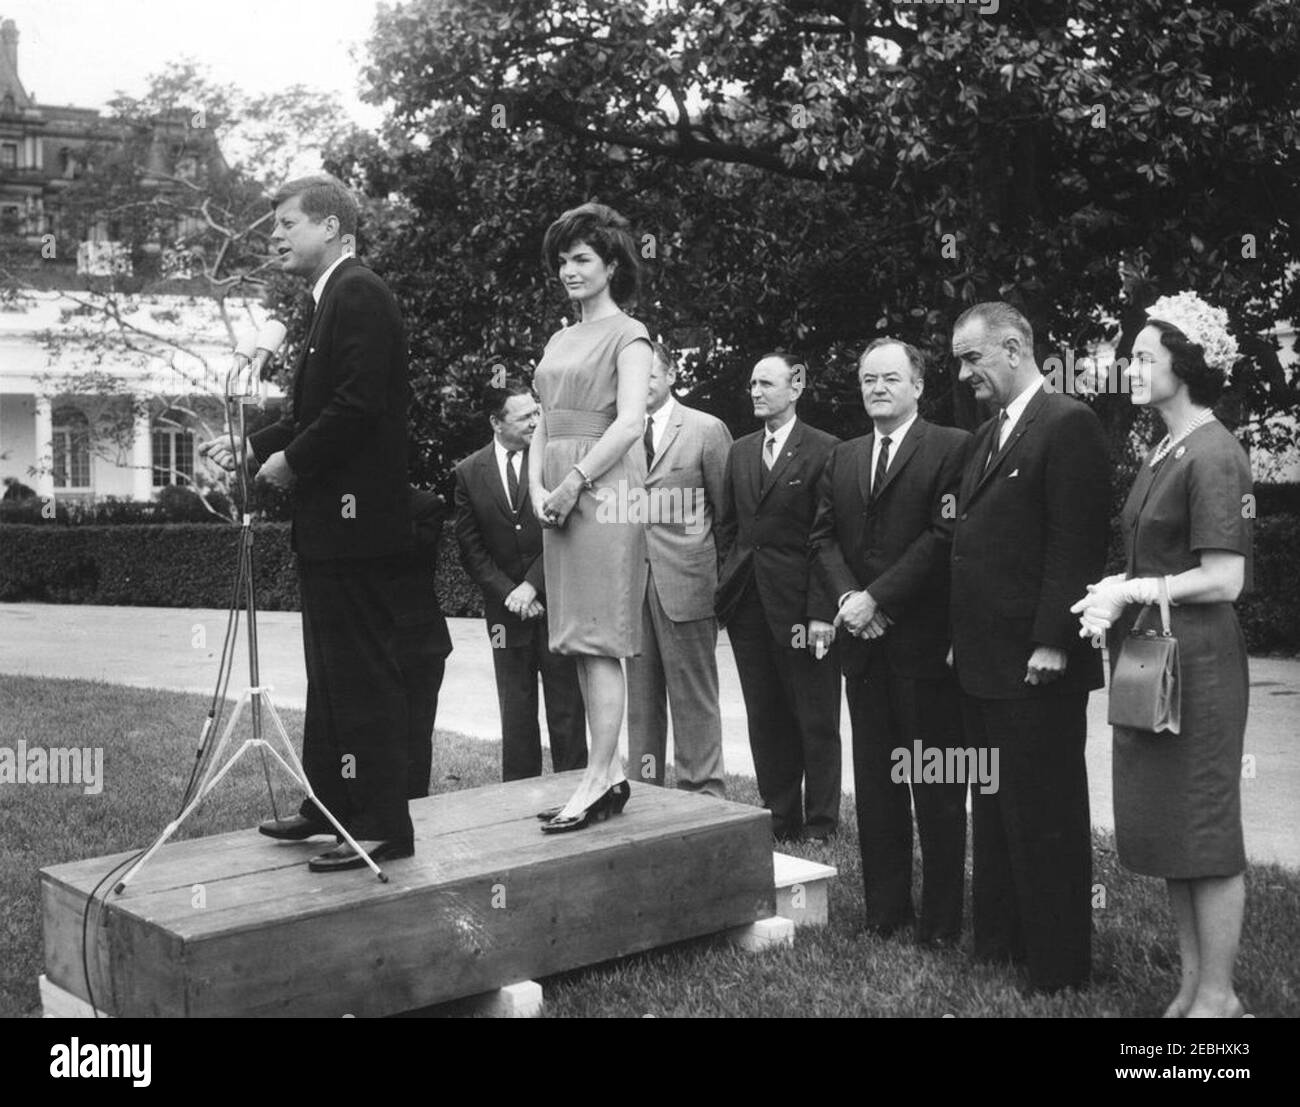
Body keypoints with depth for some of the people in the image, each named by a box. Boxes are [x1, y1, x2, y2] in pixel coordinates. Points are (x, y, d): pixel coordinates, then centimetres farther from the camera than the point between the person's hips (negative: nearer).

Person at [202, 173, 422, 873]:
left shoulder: (360, 295, -12)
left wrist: (293, 460, -12)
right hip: (331, 526, 11)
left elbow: (359, 405, -22)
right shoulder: (334, 299, 19)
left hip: (355, 520, -11)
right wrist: (252, 446, 11)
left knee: (363, 676, -6)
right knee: (330, 674, 17)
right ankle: (330, 806, 28)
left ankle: (383, 827, 1)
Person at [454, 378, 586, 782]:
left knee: (566, 713, 2)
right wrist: (509, 594, -6)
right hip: (506, 610, 2)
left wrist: (532, 585, -11)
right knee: (515, 715, 8)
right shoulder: (469, 472, 3)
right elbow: (470, 548, 3)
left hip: (556, 601, -2)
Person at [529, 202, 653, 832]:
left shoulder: (627, 335, -2)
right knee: (581, 644, 7)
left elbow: (629, 424, -14)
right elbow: (543, 425, 18)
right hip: (560, 497, 8)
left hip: (602, 494, -8)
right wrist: (537, 487, 1)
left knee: (598, 641, -9)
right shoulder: (559, 341, 20)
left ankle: (597, 780, -7)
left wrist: (573, 484, -15)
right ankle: (610, 774, 14)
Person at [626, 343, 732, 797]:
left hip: (685, 584, -4)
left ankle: (703, 793, 8)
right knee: (640, 695, 11)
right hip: (630, 584, 4)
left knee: (694, 697, 0)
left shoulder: (707, 431, 0)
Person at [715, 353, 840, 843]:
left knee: (815, 722, 4)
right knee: (765, 720, 11)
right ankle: (779, 818, 22)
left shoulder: (824, 450, -6)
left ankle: (819, 825, 15)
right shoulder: (740, 452, 13)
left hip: (801, 604, -6)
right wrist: (730, 584, 8)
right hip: (748, 601, 6)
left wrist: (821, 610, -16)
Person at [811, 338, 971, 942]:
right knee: (874, 780, 11)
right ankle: (885, 904, 20)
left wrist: (876, 597, -15)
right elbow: (824, 537, 12)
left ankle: (941, 916, 11)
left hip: (926, 640, -6)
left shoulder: (952, 447, -4)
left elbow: (945, 535, -12)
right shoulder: (842, 458, 16)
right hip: (863, 642, 6)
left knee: (938, 789, 1)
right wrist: (848, 596, -6)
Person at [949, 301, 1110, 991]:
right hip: (984, 663, 9)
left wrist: (1052, 643, -20)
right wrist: (964, 641, 13)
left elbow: (1078, 543, -17)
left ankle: (1059, 963, 13)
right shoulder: (988, 436, 17)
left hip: (1036, 664, -9)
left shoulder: (1068, 424, -11)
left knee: (1045, 816, 1)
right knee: (994, 811, 16)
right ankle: (999, 941, 29)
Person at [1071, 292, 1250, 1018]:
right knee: (1164, 825, 14)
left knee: (1205, 829, 2)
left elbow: (1223, 580, -18)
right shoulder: (1164, 452, 13)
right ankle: (1193, 984, 26)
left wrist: (1130, 591, -14)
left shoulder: (1213, 456, -15)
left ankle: (1217, 997, 16)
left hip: (1196, 659, -9)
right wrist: (1118, 592, -1)